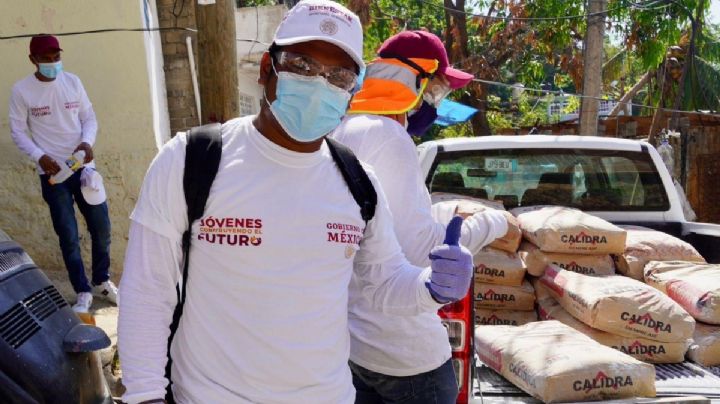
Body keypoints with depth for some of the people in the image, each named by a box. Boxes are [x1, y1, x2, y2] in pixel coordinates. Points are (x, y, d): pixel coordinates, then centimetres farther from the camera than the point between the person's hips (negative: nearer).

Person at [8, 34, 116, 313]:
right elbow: (18, 131, -3)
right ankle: (83, 292, 15)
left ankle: (102, 281, 29)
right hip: (52, 173, -3)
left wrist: (87, 142, -14)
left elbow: (89, 117, 6)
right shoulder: (21, 90, -5)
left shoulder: (73, 82, 3)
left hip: (83, 166, 3)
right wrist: (40, 157, -18)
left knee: (101, 228, 9)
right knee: (69, 236, 1)